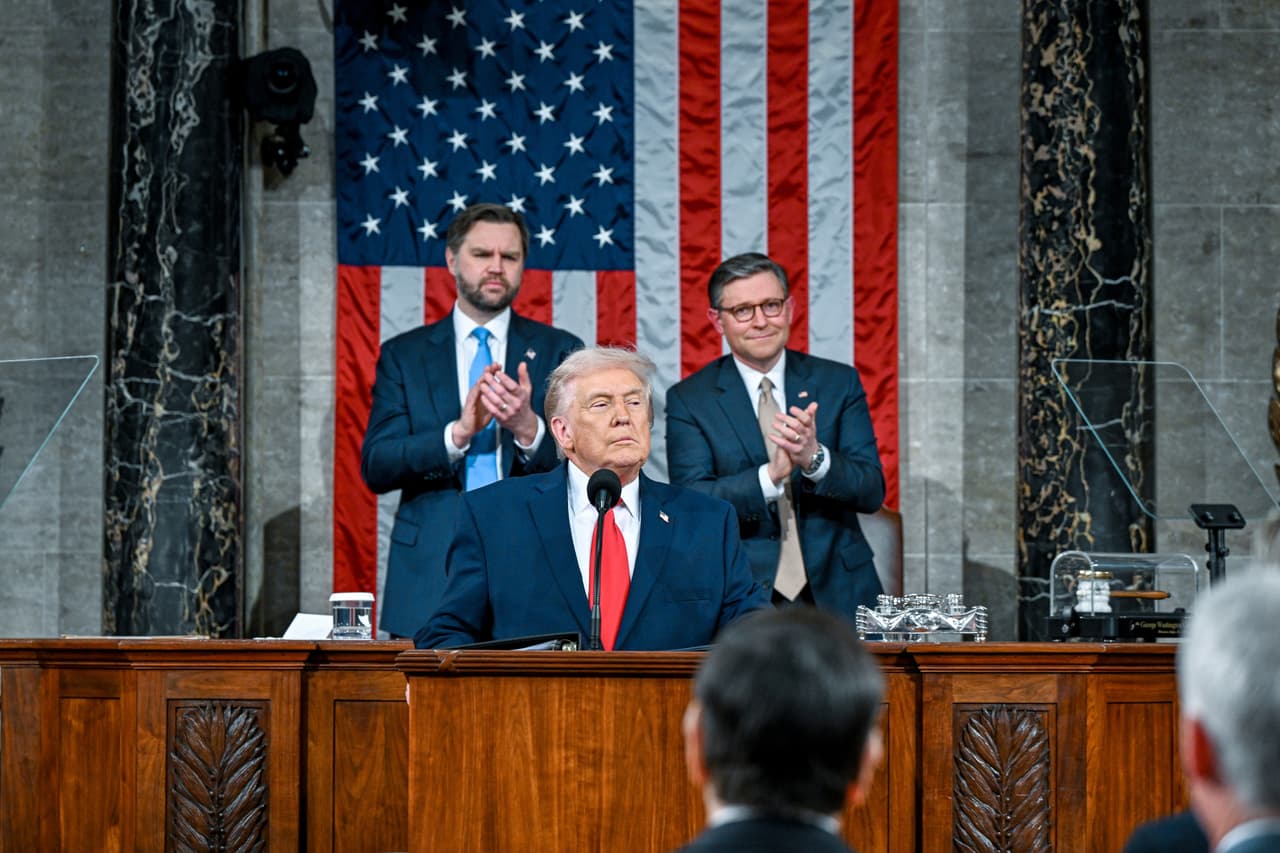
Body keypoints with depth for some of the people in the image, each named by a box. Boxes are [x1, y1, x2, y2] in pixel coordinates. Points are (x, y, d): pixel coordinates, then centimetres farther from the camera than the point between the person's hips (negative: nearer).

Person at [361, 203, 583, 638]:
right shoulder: (404, 355, 9)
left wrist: (528, 429, -21)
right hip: (430, 573, 0)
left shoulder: (559, 352, 9)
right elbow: (375, 467, -1)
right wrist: (459, 432, -17)